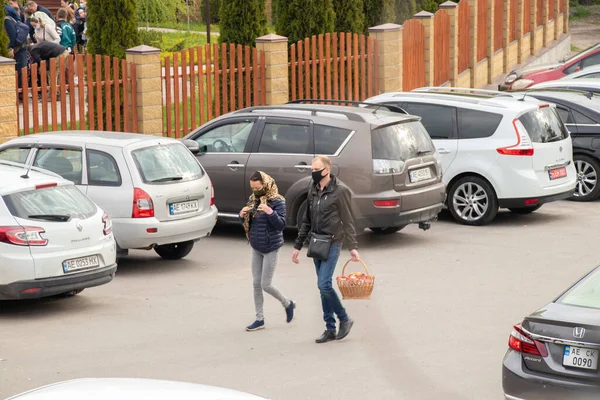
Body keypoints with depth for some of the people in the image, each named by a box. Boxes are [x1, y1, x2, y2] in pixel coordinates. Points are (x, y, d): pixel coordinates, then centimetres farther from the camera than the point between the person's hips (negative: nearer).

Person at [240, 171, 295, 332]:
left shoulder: (277, 201, -14)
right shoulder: (253, 199, 6)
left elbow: (281, 224, -19)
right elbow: (247, 221, 15)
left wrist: (269, 212, -33)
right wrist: (242, 215, -8)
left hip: (271, 248, -7)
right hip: (256, 247, 7)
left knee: (266, 285, -5)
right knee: (256, 284, 7)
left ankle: (288, 304, 21)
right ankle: (260, 319, 15)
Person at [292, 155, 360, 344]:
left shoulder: (340, 191, -9)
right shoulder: (313, 190, 11)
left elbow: (348, 221, -8)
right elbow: (307, 221, 17)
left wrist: (353, 247, -14)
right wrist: (298, 246, 16)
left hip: (332, 243, -7)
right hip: (316, 243, 7)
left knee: (324, 284, -15)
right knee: (323, 287, 8)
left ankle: (344, 319, 3)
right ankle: (330, 328, 13)